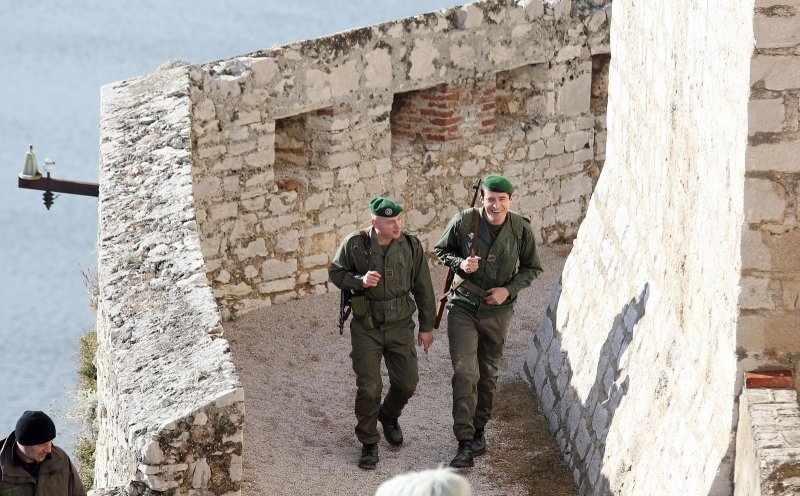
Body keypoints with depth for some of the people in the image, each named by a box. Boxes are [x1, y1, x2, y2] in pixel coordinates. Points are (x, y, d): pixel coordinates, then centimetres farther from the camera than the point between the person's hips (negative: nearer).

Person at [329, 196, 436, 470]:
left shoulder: (411, 246, -8)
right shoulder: (355, 244, -14)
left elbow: (423, 288, 1)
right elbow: (336, 273, -1)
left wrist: (427, 326, 6)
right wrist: (360, 281, -22)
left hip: (400, 325, 2)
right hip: (366, 327, -2)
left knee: (407, 382, 7)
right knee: (368, 386, -6)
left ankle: (389, 416, 40)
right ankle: (369, 444, 11)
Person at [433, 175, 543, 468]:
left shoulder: (521, 229, -11)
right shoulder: (464, 222, -15)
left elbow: (532, 268, 4)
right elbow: (441, 250, 3)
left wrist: (509, 290, -12)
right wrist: (460, 264, -18)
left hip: (498, 310, 2)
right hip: (463, 308, -2)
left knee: (488, 374, 16)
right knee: (464, 373, -14)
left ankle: (478, 430, 36)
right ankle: (465, 445, -14)